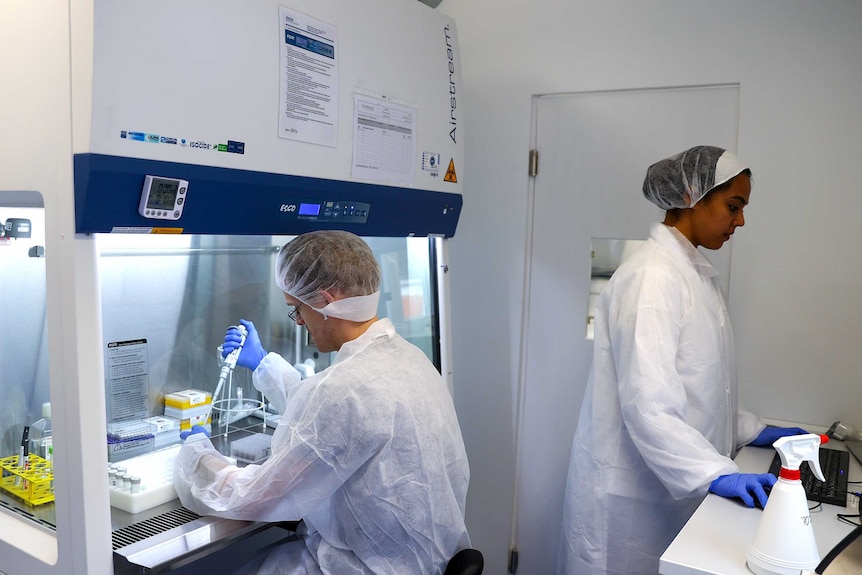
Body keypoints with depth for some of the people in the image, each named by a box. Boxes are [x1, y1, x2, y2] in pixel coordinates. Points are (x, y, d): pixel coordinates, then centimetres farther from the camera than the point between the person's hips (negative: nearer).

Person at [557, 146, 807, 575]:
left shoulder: (698, 274, 10)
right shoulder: (652, 277, -20)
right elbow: (647, 404, -26)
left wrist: (752, 431, 11)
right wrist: (716, 474, -29)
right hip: (632, 492, -9)